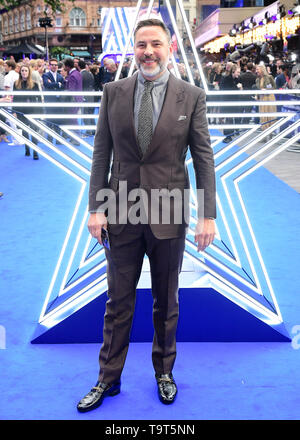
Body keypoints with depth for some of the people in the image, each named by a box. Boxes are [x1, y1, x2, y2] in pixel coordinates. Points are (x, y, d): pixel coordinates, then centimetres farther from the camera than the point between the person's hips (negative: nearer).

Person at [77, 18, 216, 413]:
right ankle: (109, 379, 30)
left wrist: (208, 215, -7)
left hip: (168, 215, -1)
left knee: (166, 302, 15)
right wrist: (96, 207, -2)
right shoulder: (114, 92, 3)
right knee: (118, 302, 11)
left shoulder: (192, 97, -2)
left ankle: (164, 372, 37)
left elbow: (203, 158, -2)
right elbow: (102, 153, 3)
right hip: (122, 212, 1)